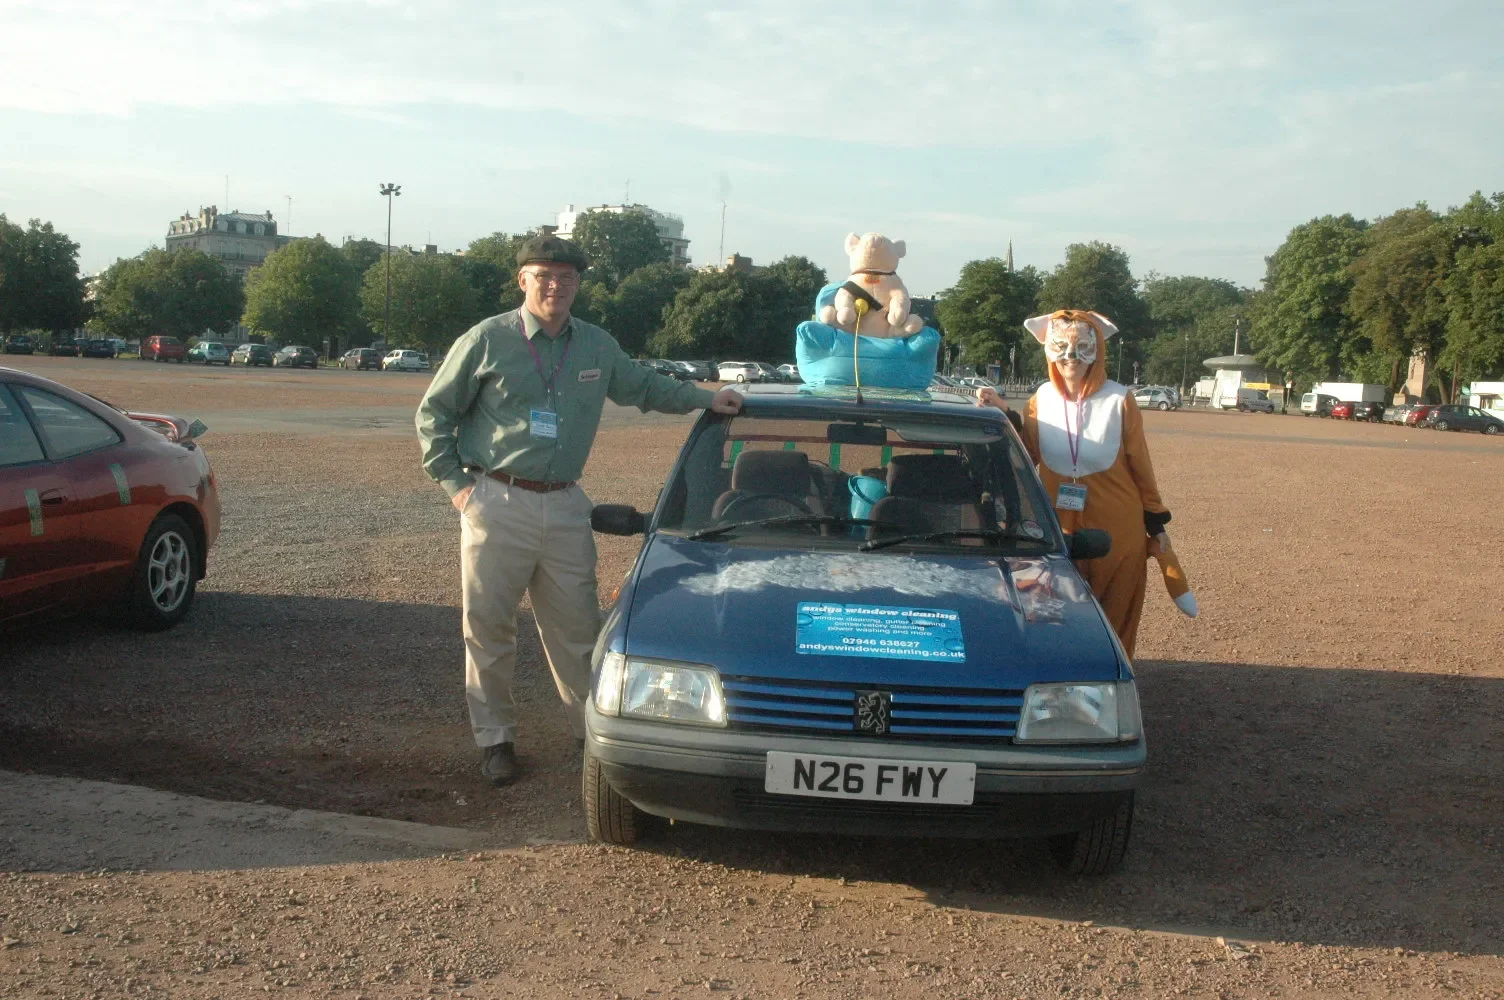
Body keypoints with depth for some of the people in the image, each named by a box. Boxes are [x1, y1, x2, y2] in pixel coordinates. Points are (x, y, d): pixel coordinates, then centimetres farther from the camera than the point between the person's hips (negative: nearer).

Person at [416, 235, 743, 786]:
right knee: (490, 628, 3)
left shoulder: (598, 347, 9)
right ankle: (495, 737, 16)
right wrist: (454, 482, -4)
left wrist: (705, 398, 17)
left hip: (565, 507, 4)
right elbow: (434, 413, 2)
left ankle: (595, 727, 22)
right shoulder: (488, 340, -4)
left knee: (577, 628, 8)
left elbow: (644, 386, 27)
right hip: (496, 505, -3)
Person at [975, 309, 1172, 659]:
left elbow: (1140, 466, 0)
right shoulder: (1042, 400, 2)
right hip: (1060, 528, 2)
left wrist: (1156, 523, 3)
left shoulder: (1118, 401, -6)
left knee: (1115, 622, 6)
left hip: (1117, 529, -2)